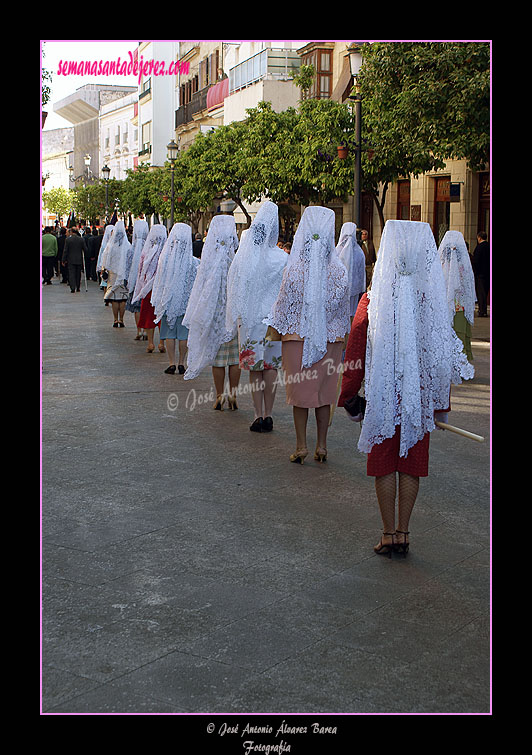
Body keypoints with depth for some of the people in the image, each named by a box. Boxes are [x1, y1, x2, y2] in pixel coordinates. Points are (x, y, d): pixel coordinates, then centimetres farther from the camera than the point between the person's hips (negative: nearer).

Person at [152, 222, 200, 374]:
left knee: (169, 333, 7)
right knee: (184, 333, 7)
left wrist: (157, 303, 11)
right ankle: (181, 363, 10)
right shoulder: (193, 262, -11)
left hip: (168, 300, 0)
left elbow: (159, 282, 1)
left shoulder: (164, 258, -9)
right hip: (186, 301, 0)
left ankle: (171, 363, 6)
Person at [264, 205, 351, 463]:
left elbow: (284, 305, -4)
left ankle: (301, 447, 12)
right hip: (330, 338, 2)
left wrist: (277, 328, 12)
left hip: (298, 336, -2)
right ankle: (321, 447, 17)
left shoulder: (294, 268, -13)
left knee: (299, 392, 8)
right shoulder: (339, 270, -6)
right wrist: (341, 337, 17)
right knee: (324, 393, 11)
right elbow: (343, 308, 5)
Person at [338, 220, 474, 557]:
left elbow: (356, 351, -7)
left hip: (383, 396, -2)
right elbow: (444, 355, 0)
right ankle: (403, 533, 18)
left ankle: (389, 534, 12)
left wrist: (349, 395, 3)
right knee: (412, 465, 12)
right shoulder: (434, 300, -5)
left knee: (385, 465, 9)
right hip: (420, 398, 2)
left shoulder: (373, 300, -10)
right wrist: (441, 403, 10)